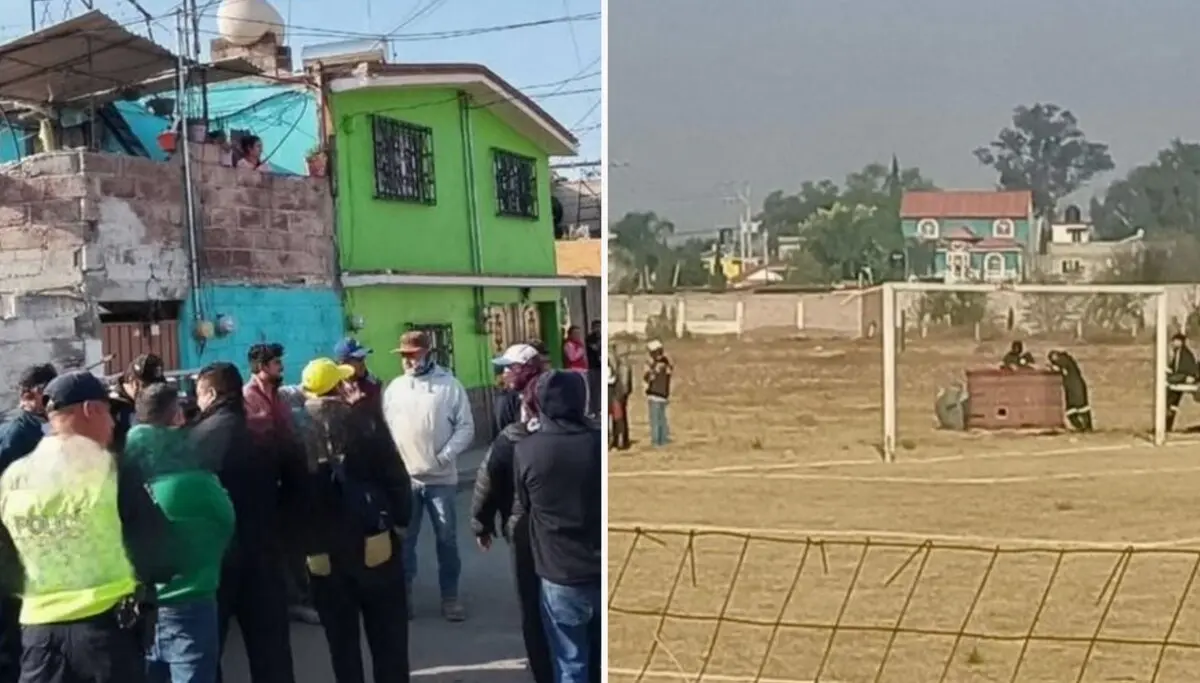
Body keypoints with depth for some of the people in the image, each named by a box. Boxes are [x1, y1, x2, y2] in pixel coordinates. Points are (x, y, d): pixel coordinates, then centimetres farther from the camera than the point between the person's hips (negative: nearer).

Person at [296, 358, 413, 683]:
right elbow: (396, 476, -7)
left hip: (322, 551, 1)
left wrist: (302, 541, 10)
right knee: (388, 635, 10)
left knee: (341, 639, 11)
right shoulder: (365, 421, -8)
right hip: (374, 542, -1)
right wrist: (401, 519, 6)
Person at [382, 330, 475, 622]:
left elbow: (465, 427, -6)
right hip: (404, 478, 2)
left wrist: (444, 456, -15)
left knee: (446, 538, 6)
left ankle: (450, 597, 17)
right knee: (404, 539, 10)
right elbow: (385, 428, 6)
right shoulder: (394, 388, 4)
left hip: (441, 478, -2)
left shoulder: (450, 385, -5)